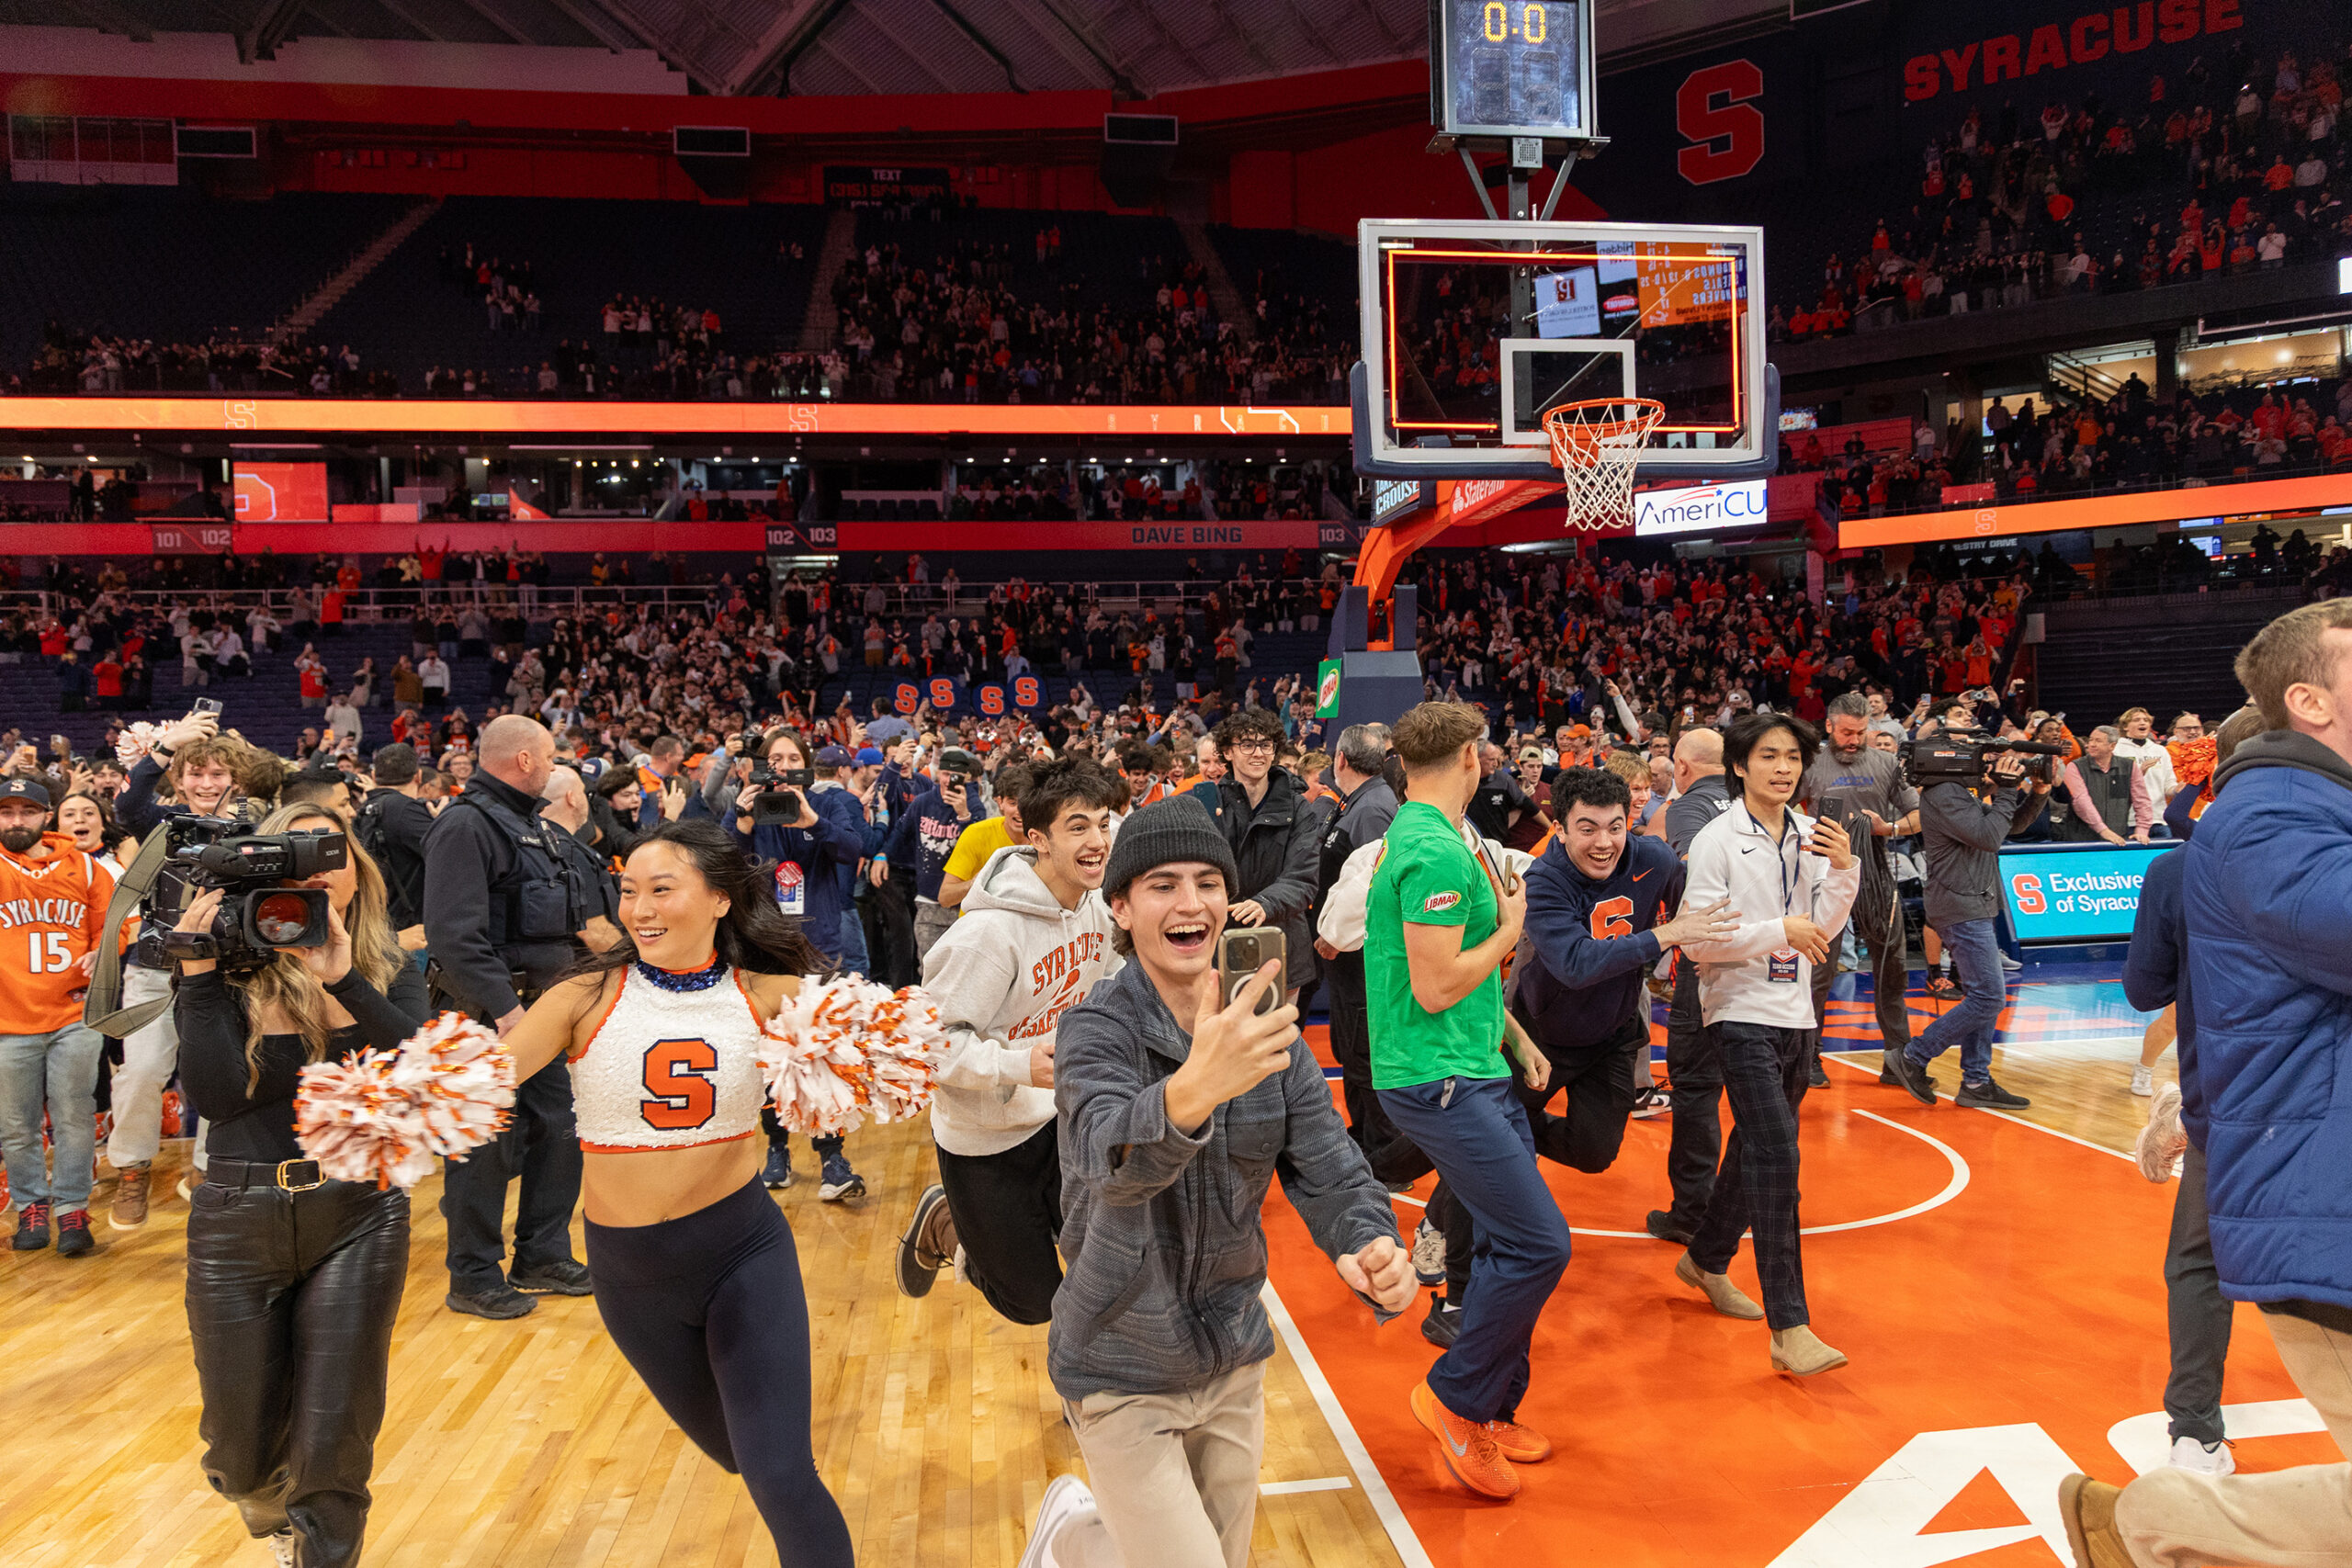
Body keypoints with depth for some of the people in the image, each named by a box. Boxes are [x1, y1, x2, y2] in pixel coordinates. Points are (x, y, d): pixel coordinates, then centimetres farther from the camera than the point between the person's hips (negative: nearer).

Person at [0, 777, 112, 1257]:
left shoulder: (83, 867, 6)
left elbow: (110, 922, 11)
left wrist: (101, 954, -6)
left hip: (75, 1016, 0)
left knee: (75, 1118, 2)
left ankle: (72, 1208, 12)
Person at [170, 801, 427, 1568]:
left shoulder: (389, 972, -1)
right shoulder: (232, 973, -4)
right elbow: (216, 1096, -17)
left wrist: (345, 981, -27)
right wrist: (198, 975, -19)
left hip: (358, 1217, 0)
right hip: (238, 1220, 1)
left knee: (335, 1441, 1)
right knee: (243, 1443, 15)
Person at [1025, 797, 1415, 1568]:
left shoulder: (1265, 1030, -3)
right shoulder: (1096, 1028, -19)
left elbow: (1329, 1171, -7)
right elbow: (1108, 1156, -39)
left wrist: (1371, 1250, -29)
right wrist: (1191, 1091, -60)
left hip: (1234, 1359, 5)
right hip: (1123, 1370, -5)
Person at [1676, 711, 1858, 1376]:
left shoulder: (1809, 835, 7)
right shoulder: (1717, 840, -11)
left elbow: (1820, 930, 7)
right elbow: (1697, 940, -15)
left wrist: (1843, 869, -7)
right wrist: (1777, 932, -19)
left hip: (1795, 1016, 7)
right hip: (1742, 1015, -7)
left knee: (1754, 1149, 18)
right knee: (1776, 1157, -14)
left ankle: (1706, 1260, 39)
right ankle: (1789, 1328, -11)